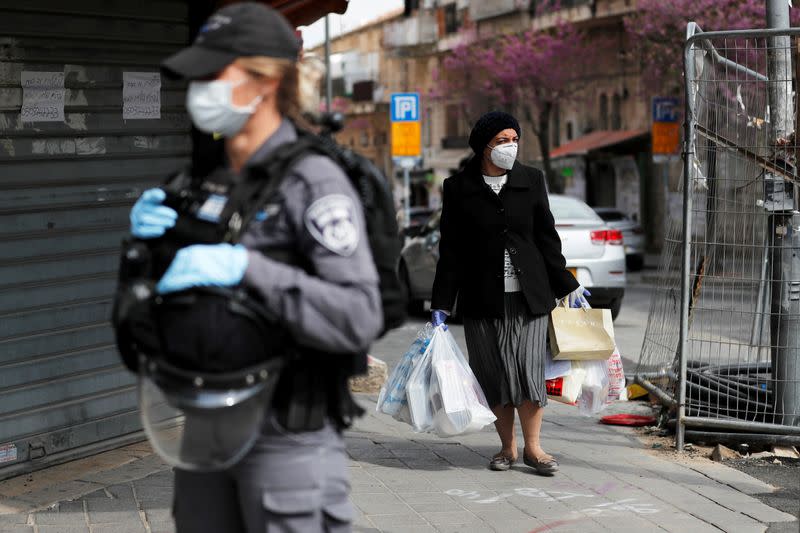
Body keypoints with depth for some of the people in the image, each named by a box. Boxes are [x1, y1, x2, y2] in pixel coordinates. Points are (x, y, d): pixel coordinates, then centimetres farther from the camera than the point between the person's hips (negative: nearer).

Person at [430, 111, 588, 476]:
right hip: (482, 298, -1)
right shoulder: (459, 188, 0)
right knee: (494, 373, 4)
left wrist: (566, 286, 11)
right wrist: (441, 305, -1)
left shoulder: (531, 180, 5)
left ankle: (532, 446, 8)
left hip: (528, 295, 1)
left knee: (529, 369, -4)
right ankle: (507, 447, 17)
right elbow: (450, 251, 2)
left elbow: (546, 237, 11)